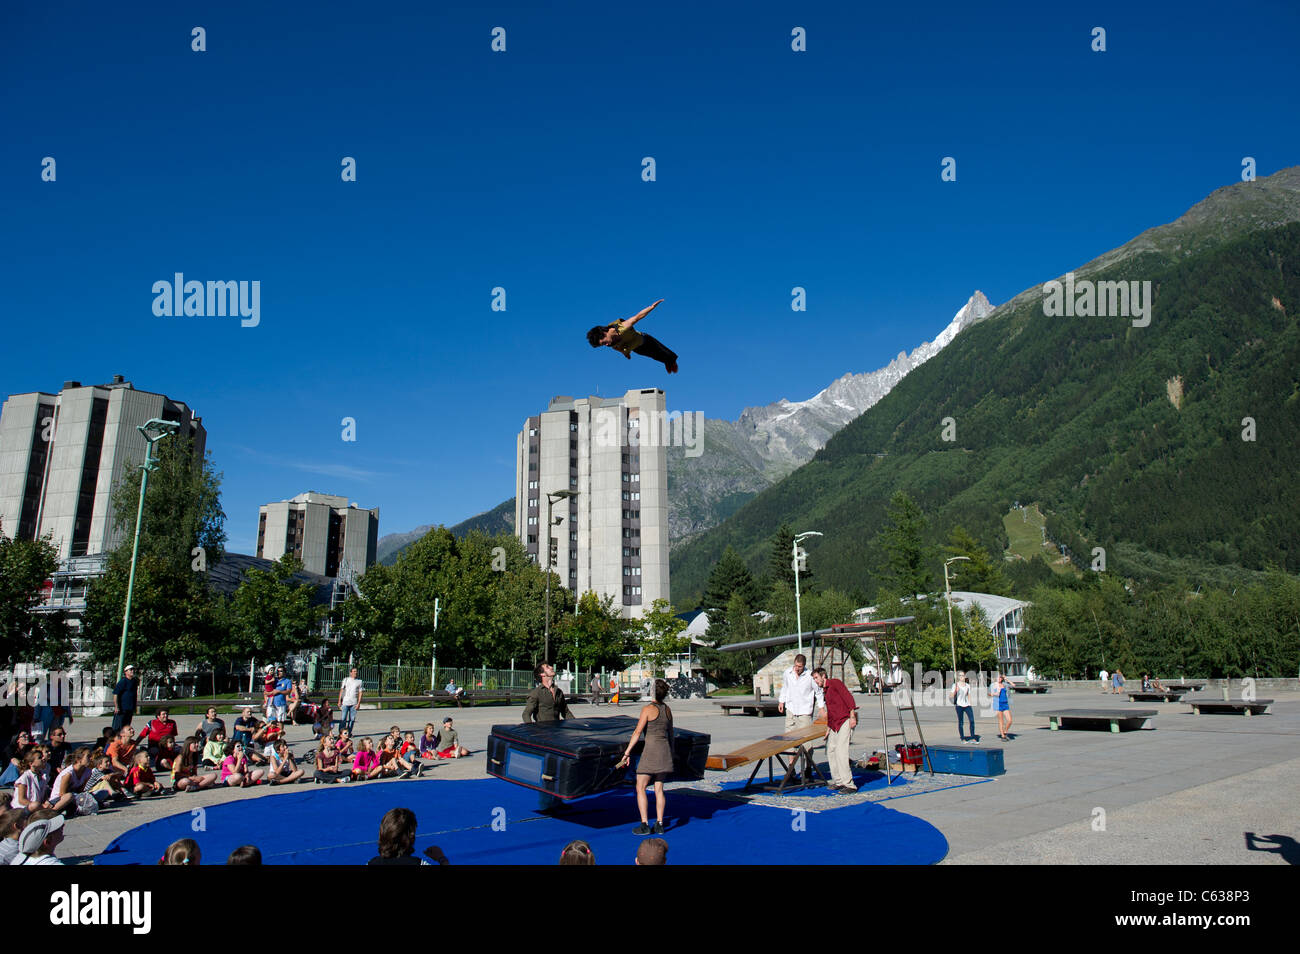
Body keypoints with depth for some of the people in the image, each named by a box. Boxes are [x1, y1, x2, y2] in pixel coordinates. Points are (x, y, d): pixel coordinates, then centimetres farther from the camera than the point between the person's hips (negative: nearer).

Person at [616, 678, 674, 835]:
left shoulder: (648, 709, -11)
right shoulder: (668, 710, 9)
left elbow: (637, 732, -13)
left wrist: (627, 753, -9)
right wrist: (671, 754, 25)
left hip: (651, 751, -6)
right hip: (665, 750, 6)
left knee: (640, 788, 2)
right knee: (659, 789, 11)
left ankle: (644, 825, -2)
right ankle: (659, 825, 10)